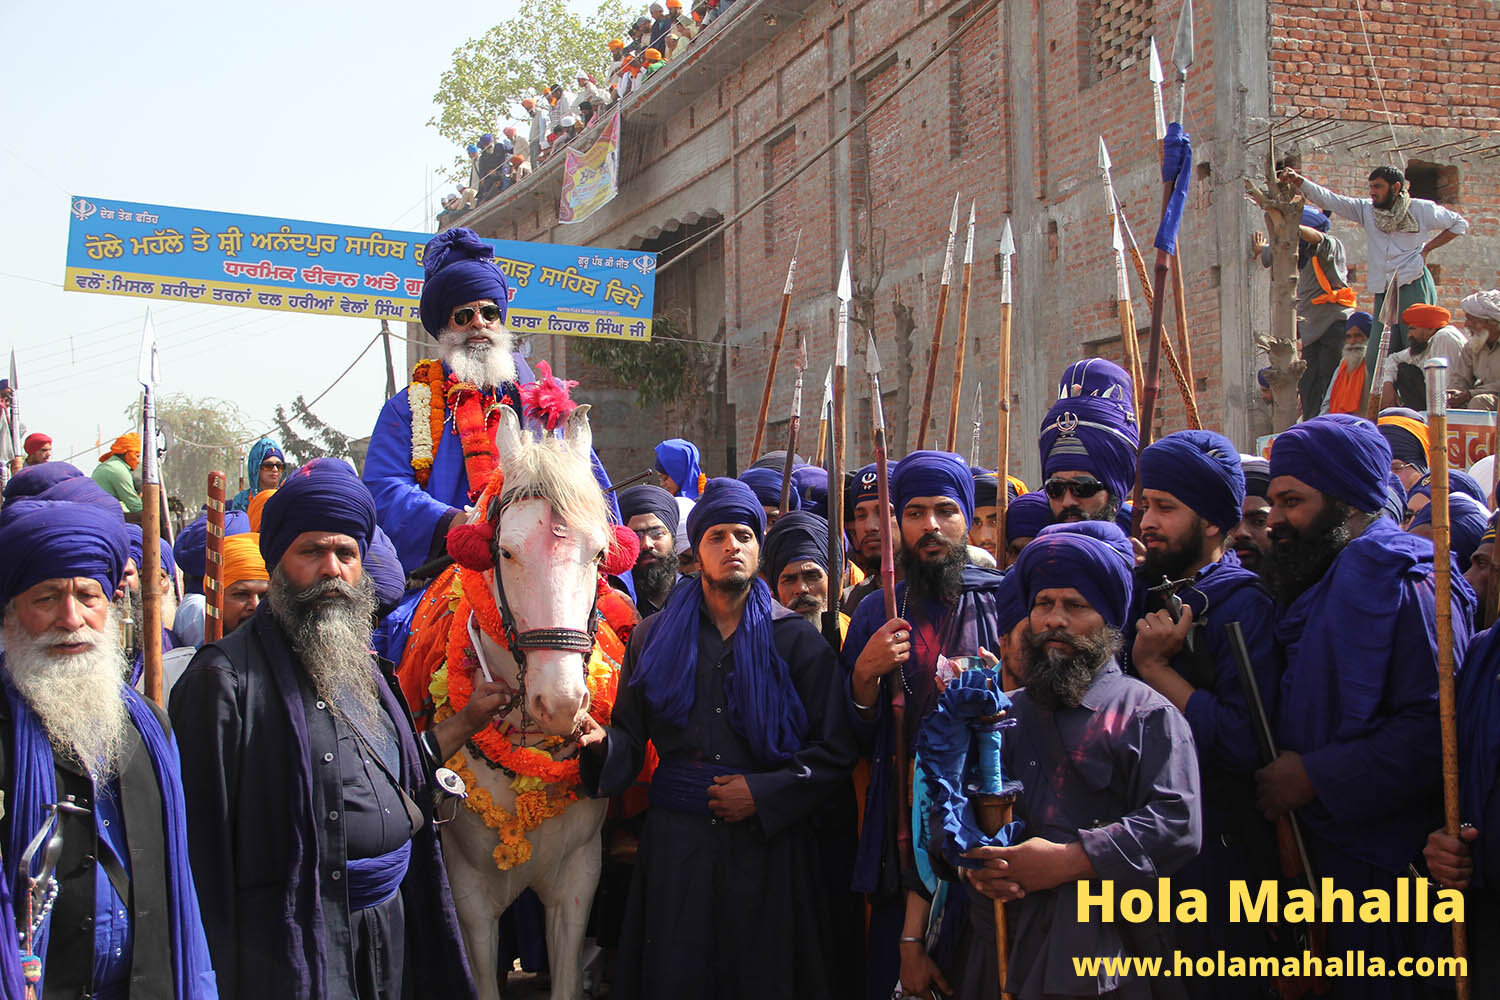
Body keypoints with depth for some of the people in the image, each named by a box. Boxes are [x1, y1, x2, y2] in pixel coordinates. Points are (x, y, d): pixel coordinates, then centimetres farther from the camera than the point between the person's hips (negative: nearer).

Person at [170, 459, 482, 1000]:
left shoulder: (364, 667, 13)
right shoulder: (225, 677, -13)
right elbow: (203, 833, -15)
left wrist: (467, 721, 15)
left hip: (390, 922, 7)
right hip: (298, 937, -7)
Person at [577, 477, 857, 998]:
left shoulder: (797, 640, 3)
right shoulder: (655, 636, 8)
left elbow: (835, 753, -1)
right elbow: (630, 735, 6)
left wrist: (763, 792, -11)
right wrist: (601, 742, -16)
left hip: (769, 840, -1)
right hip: (677, 840, 1)